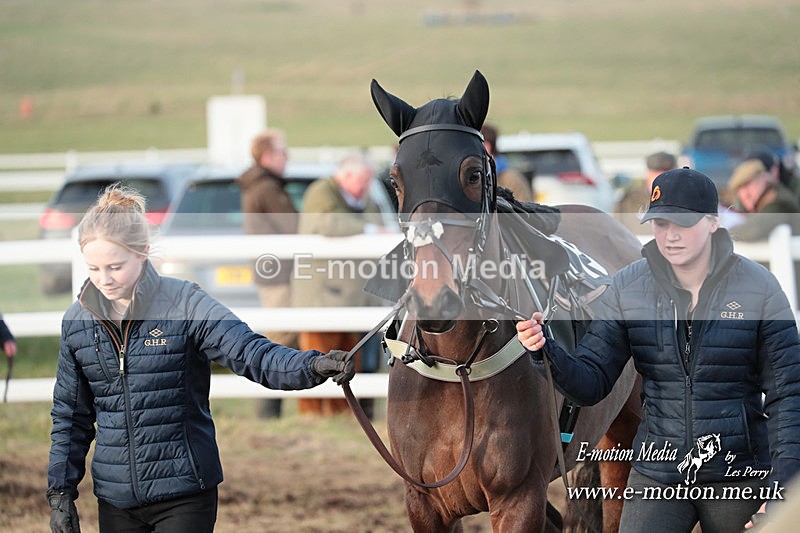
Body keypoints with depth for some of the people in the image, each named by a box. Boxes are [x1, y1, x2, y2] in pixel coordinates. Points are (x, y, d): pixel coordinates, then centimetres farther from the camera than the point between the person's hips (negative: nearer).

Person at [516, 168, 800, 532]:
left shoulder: (759, 288, -7)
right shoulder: (628, 287, -1)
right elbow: (591, 385, -2)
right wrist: (547, 352, -24)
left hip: (738, 475, -1)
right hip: (656, 472, 1)